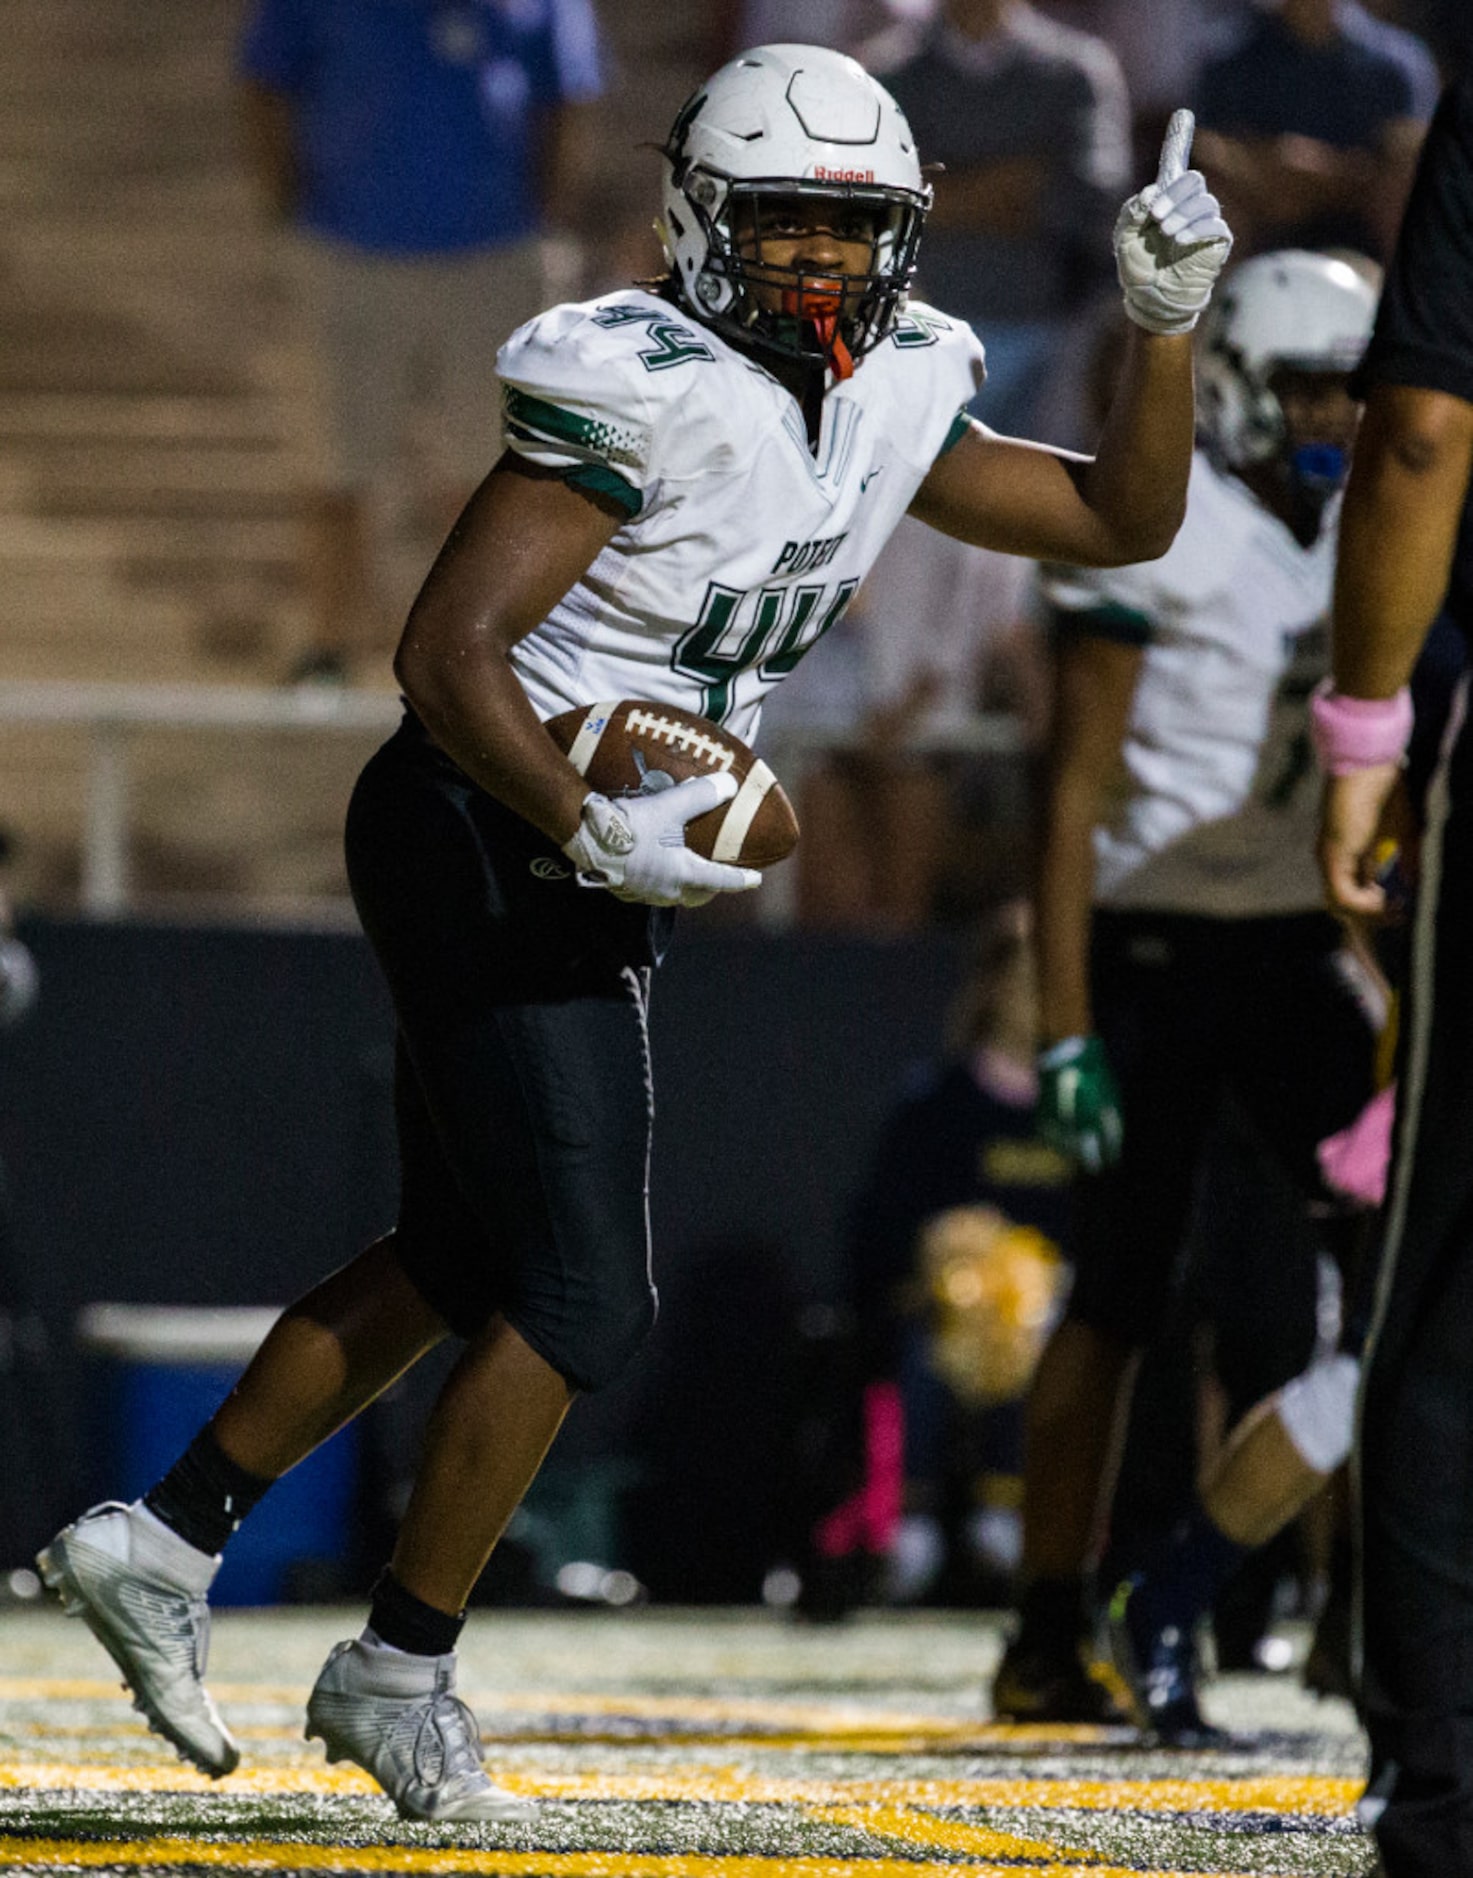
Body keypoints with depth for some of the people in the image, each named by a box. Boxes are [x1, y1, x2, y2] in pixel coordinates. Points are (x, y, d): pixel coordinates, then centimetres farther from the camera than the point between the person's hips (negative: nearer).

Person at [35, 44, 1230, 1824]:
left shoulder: (890, 403, 5)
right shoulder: (640, 395, -21)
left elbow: (1123, 518, 14)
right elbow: (445, 655, -23)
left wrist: (1167, 324, 0)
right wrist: (602, 839, -29)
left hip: (575, 864, 9)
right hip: (485, 845, -9)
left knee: (457, 1260, 18)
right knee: (576, 1294, -7)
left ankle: (160, 1543, 26)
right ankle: (397, 1674, 6)